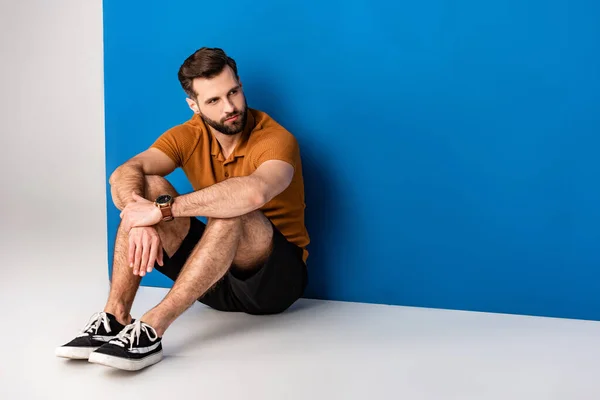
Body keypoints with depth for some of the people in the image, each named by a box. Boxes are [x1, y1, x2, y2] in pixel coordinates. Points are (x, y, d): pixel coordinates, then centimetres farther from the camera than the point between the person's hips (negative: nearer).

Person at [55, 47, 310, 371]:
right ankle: (116, 317, -23)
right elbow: (123, 175, -17)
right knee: (148, 187, -13)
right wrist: (141, 220, -38)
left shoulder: (275, 138, -18)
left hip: (275, 275, -5)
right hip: (214, 274, 5)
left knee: (233, 210, -35)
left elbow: (254, 192, -41)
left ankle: (151, 329, -38)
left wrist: (163, 210, -36)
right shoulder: (187, 136, -2)